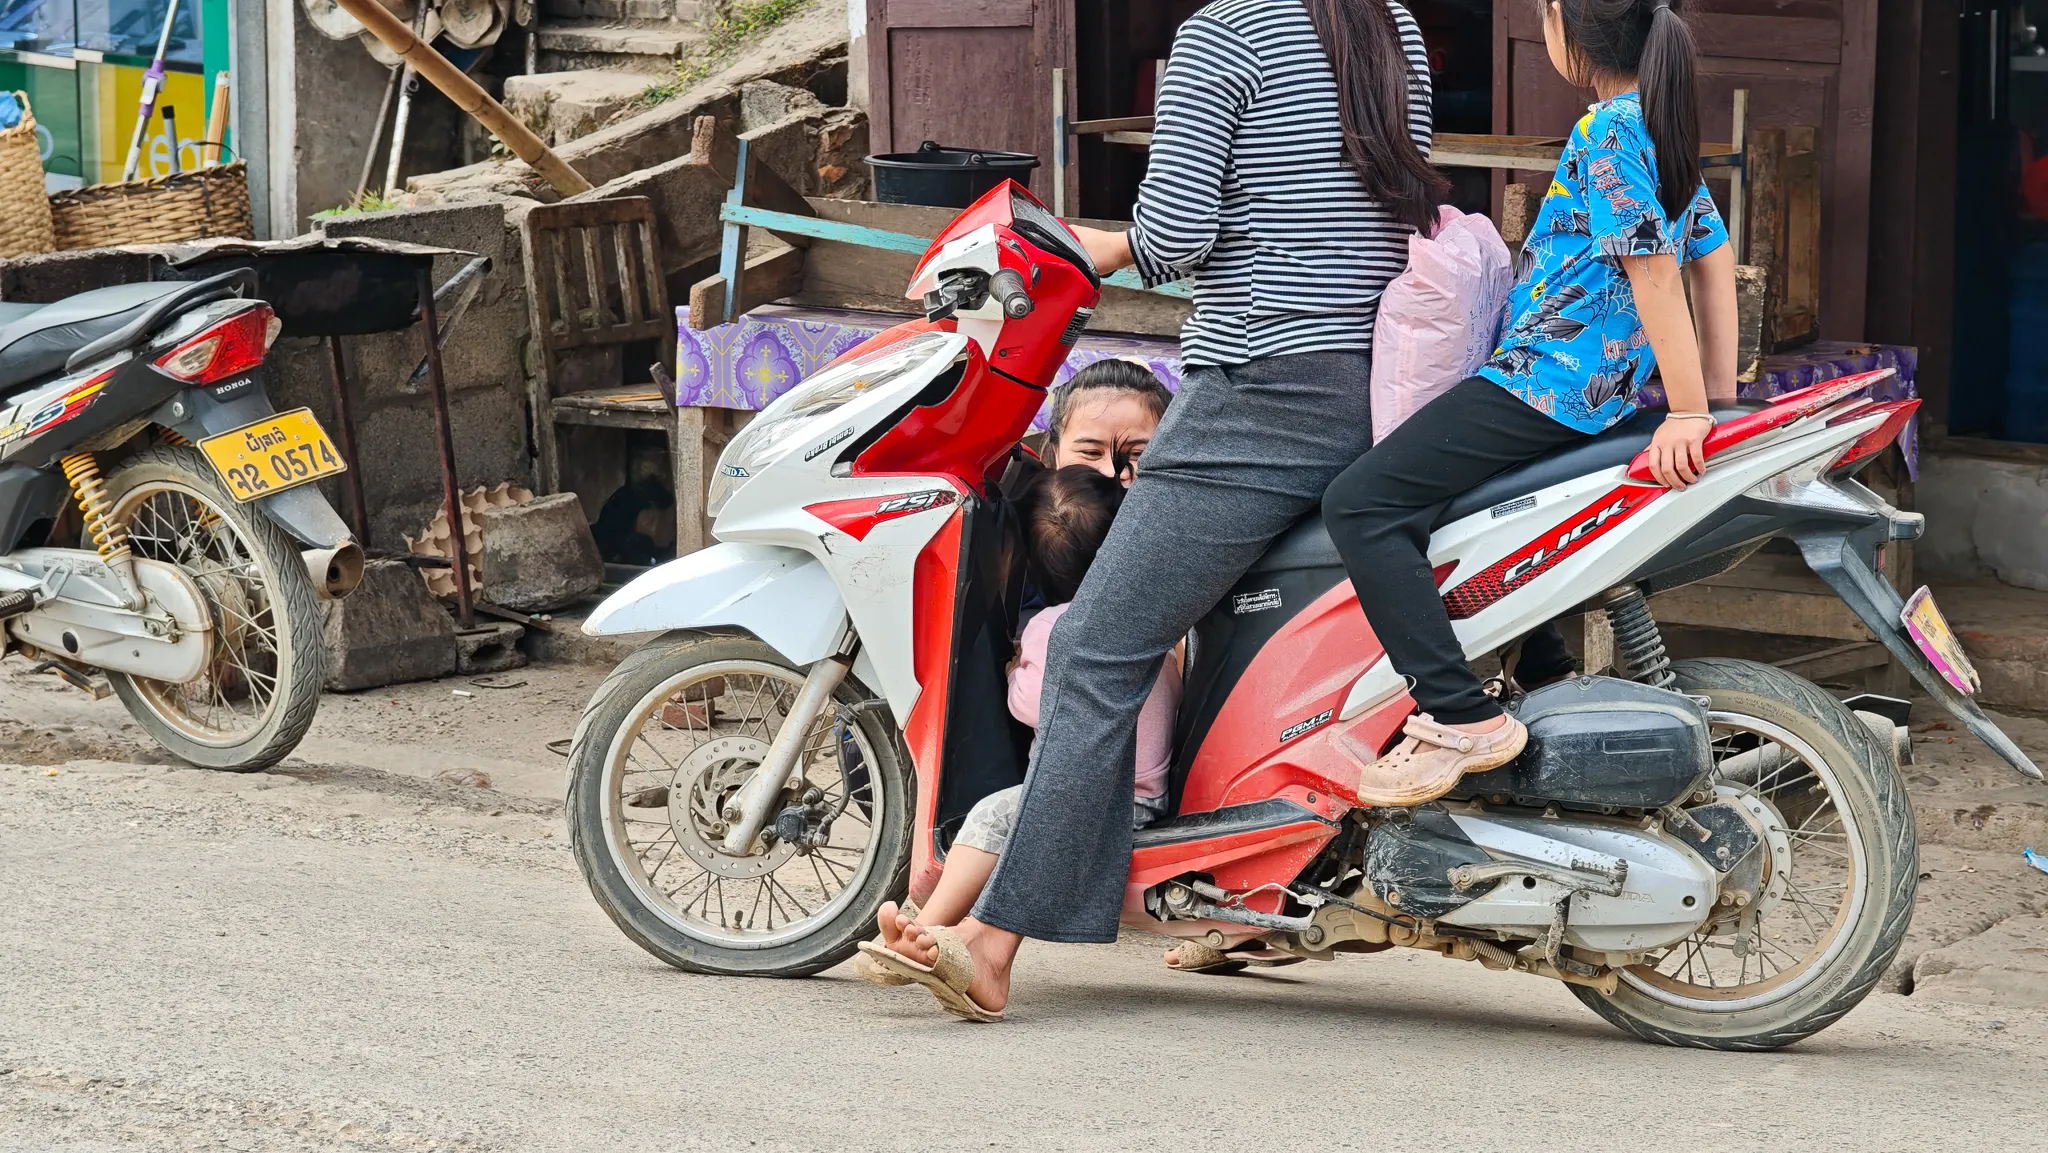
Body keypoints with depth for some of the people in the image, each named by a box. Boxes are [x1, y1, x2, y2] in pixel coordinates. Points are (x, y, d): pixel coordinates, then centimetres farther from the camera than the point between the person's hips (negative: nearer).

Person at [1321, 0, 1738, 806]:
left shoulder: (1609, 132, -16)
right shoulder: (1662, 124, 13)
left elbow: (1655, 271, -20)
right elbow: (1714, 257, 17)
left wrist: (1687, 414, -20)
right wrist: (1718, 402, 17)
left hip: (1551, 376, -11)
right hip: (1606, 382, 11)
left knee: (1361, 503, -17)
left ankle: (1462, 716, -27)